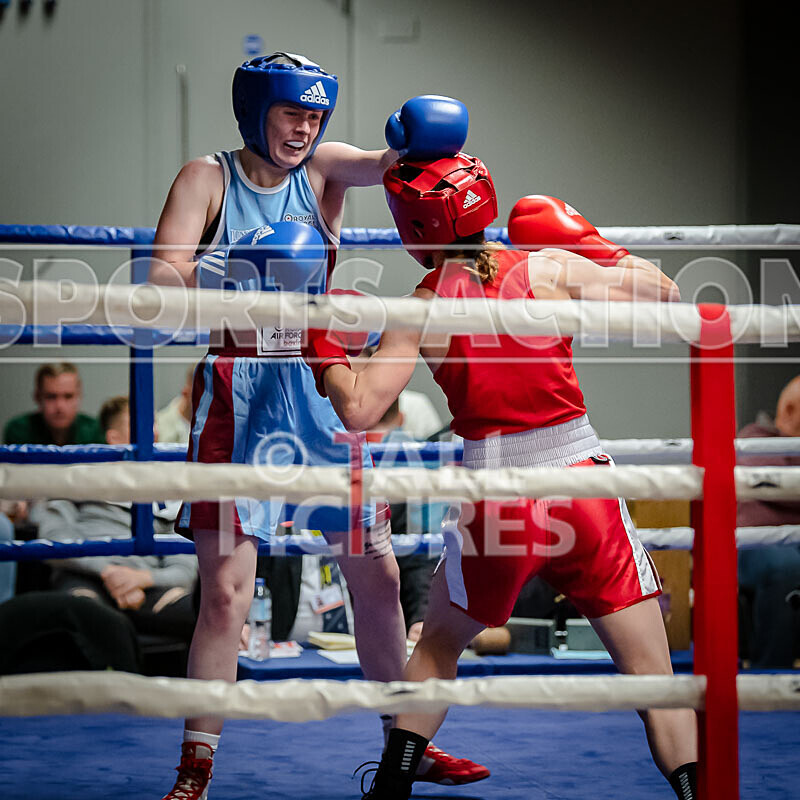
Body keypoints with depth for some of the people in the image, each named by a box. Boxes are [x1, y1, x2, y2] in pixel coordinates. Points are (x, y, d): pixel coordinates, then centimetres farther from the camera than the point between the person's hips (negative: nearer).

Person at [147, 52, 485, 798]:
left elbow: (386, 163, -13)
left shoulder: (321, 169, 6)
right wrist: (218, 303, -34)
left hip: (320, 388, 4)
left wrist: (418, 143, -35)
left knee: (376, 574, 9)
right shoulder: (208, 178, -3)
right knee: (225, 591, -10)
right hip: (237, 394, -4)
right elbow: (162, 273, -15)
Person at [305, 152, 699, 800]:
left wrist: (327, 352, 8)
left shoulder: (421, 310, -3)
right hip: (583, 490, 0)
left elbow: (359, 411, -8)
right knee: (652, 673, 4)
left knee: (437, 649, 25)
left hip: (496, 501, 0)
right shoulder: (548, 270, -2)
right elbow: (663, 293, 8)